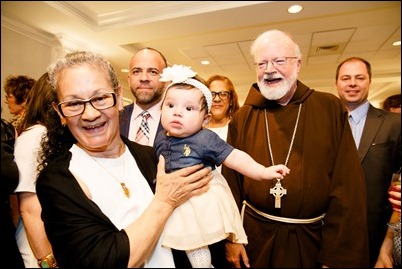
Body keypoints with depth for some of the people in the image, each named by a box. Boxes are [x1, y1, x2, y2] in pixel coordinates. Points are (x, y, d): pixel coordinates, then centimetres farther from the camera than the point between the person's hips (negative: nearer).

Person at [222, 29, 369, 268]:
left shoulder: (330, 108, -7)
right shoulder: (242, 118, -3)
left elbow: (348, 185, -8)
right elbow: (231, 182, -1)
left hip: (314, 240, 0)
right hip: (256, 238, 2)